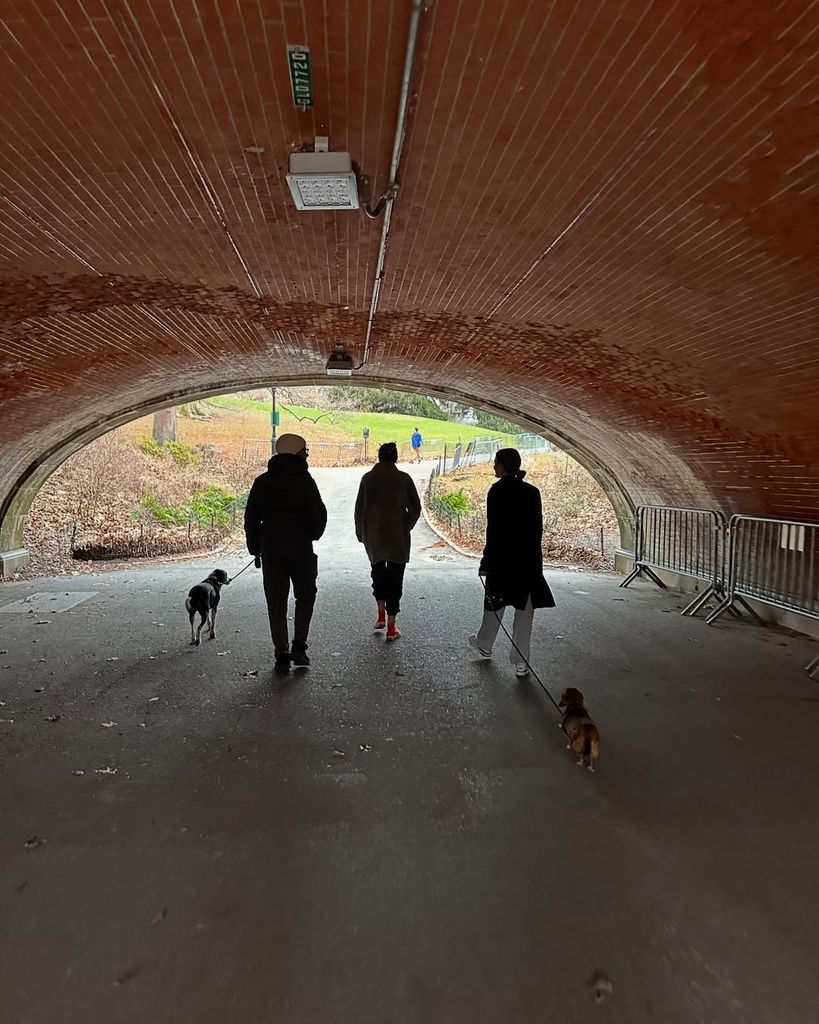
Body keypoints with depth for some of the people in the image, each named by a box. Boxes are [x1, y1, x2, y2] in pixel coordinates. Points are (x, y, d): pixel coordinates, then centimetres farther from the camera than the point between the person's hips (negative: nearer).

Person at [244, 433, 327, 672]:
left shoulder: (262, 482, 5)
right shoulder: (304, 480, -7)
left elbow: (250, 519, 6)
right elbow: (319, 515, -9)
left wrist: (255, 549, 13)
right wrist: (312, 536, 10)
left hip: (270, 550, 3)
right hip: (301, 548, -3)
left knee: (276, 603, 9)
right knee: (305, 595, 15)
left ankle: (282, 654, 11)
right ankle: (299, 645, 6)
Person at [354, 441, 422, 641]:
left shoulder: (368, 478, -2)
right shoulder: (404, 479, -6)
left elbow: (359, 508, 1)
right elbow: (415, 508, -4)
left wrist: (361, 533, 12)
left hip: (373, 536, 2)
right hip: (397, 537, -2)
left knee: (378, 569, 24)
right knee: (395, 577, 6)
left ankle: (381, 615, 21)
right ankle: (391, 627, 7)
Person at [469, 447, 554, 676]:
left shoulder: (497, 491, -12)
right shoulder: (532, 492, 2)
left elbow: (493, 530, -14)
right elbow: (538, 527, 5)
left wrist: (486, 563, -10)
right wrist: (532, 553, 16)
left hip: (502, 558, -3)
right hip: (529, 559, 3)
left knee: (495, 603, 16)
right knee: (524, 610, 7)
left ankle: (484, 645, 37)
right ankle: (521, 662, 12)